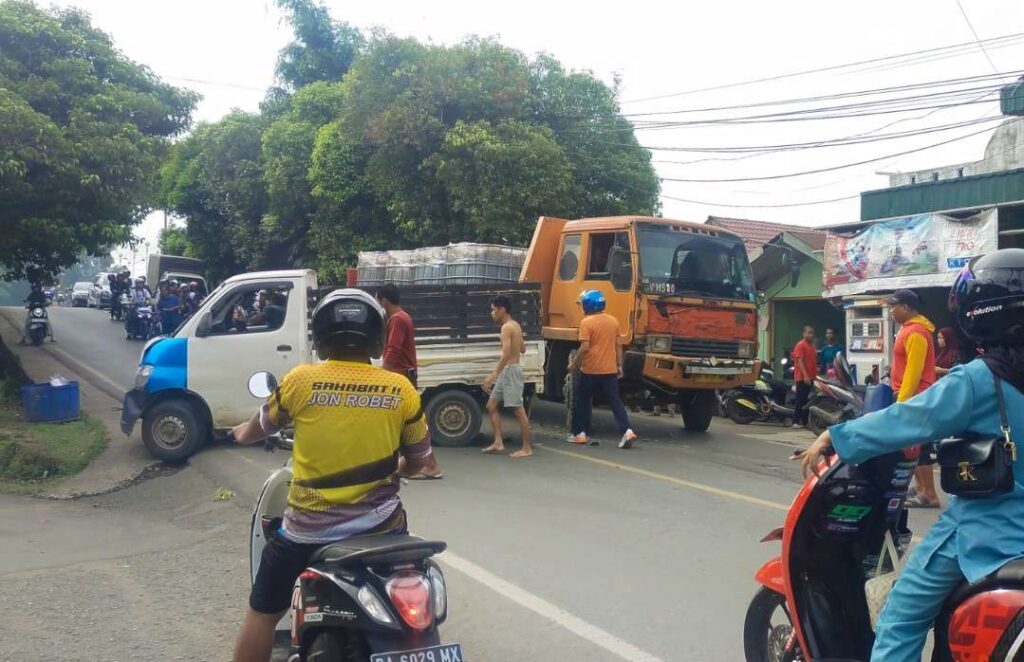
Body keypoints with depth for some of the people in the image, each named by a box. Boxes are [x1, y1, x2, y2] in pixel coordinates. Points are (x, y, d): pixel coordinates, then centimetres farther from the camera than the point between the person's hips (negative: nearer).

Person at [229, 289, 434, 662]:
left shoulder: (301, 380, -7)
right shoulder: (401, 390, -5)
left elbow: (262, 426, 12)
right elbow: (417, 461, 6)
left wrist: (243, 434, 36)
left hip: (309, 529, -1)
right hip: (381, 526, 1)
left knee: (262, 612, 19)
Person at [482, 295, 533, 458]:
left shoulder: (506, 328, -16)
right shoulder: (516, 325, 13)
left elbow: (506, 355, -26)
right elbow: (522, 349, 23)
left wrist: (493, 374, -29)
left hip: (511, 371, -11)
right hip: (507, 371, 11)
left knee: (518, 410, -5)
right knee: (491, 405, 11)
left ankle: (527, 448, 1)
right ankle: (498, 442, 12)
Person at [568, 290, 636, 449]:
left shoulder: (587, 322, -11)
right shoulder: (613, 321, 7)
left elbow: (585, 347, -17)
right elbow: (618, 346, 10)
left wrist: (574, 364, -7)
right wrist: (619, 365, 16)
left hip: (590, 370, -4)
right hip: (610, 370, 4)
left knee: (583, 401, 11)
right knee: (615, 401, 4)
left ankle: (579, 433, 17)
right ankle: (627, 431, -9)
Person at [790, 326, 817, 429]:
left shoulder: (812, 346, 17)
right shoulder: (800, 345, -9)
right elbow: (800, 360, -16)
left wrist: (816, 371, 16)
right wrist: (805, 375, -22)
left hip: (810, 377, 8)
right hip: (802, 377, -8)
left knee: (807, 400, 11)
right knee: (800, 400, -8)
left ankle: (805, 421, 17)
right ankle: (796, 421, -6)